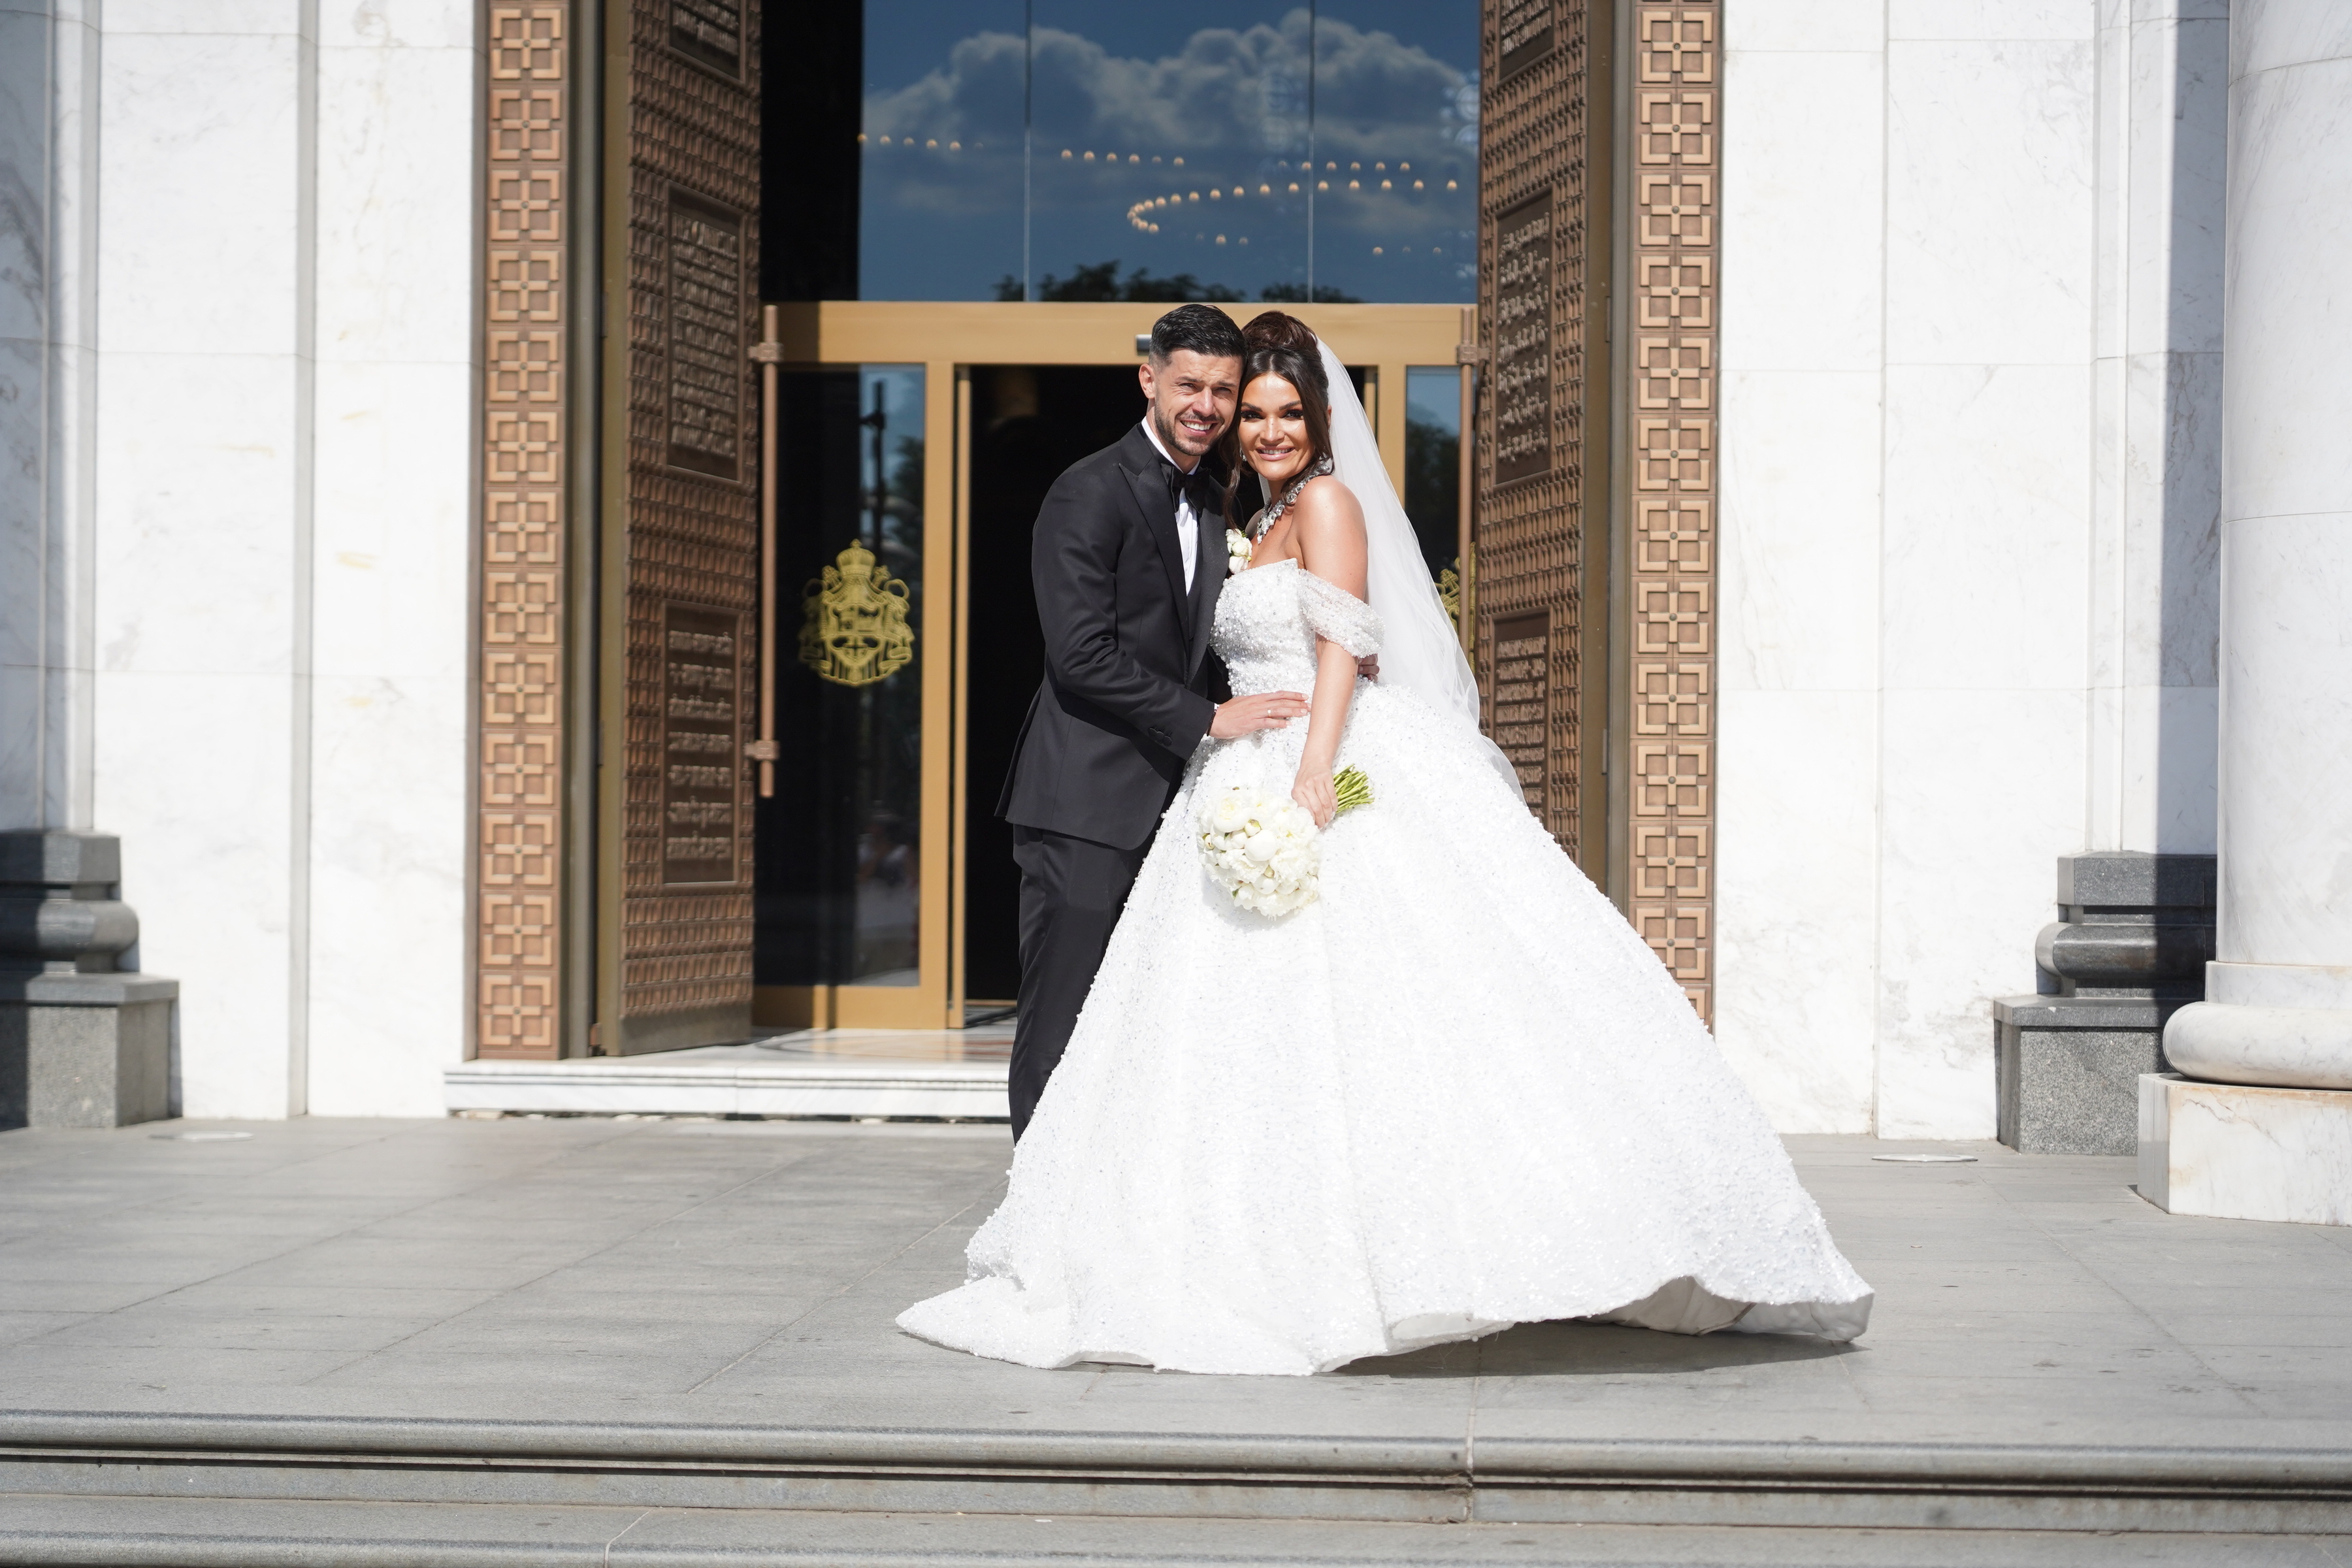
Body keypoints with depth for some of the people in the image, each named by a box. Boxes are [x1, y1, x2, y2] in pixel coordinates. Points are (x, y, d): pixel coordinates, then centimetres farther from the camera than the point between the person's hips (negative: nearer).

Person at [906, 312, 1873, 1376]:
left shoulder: (1328, 503, -2)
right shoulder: (1256, 523, 23)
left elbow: (1342, 646, -13)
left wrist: (1314, 772, -24)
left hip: (1337, 776, -9)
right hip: (1257, 786, 9)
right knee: (1266, 1003, 1)